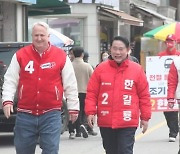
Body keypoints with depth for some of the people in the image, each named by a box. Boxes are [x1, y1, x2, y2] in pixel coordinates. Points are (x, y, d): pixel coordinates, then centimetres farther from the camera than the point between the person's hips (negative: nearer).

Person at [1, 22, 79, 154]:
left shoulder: (61, 56, 2)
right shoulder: (20, 55, 4)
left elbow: (70, 85, 5)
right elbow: (10, 81, 4)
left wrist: (73, 107, 5)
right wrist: (7, 100, -9)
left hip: (51, 114, -1)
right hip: (25, 115, 1)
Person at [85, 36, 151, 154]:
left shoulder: (137, 69, 1)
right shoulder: (101, 69, 3)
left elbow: (144, 95, 5)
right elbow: (92, 93, 5)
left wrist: (145, 117, 5)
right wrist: (90, 112, -5)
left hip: (128, 122, -3)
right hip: (105, 122, 3)